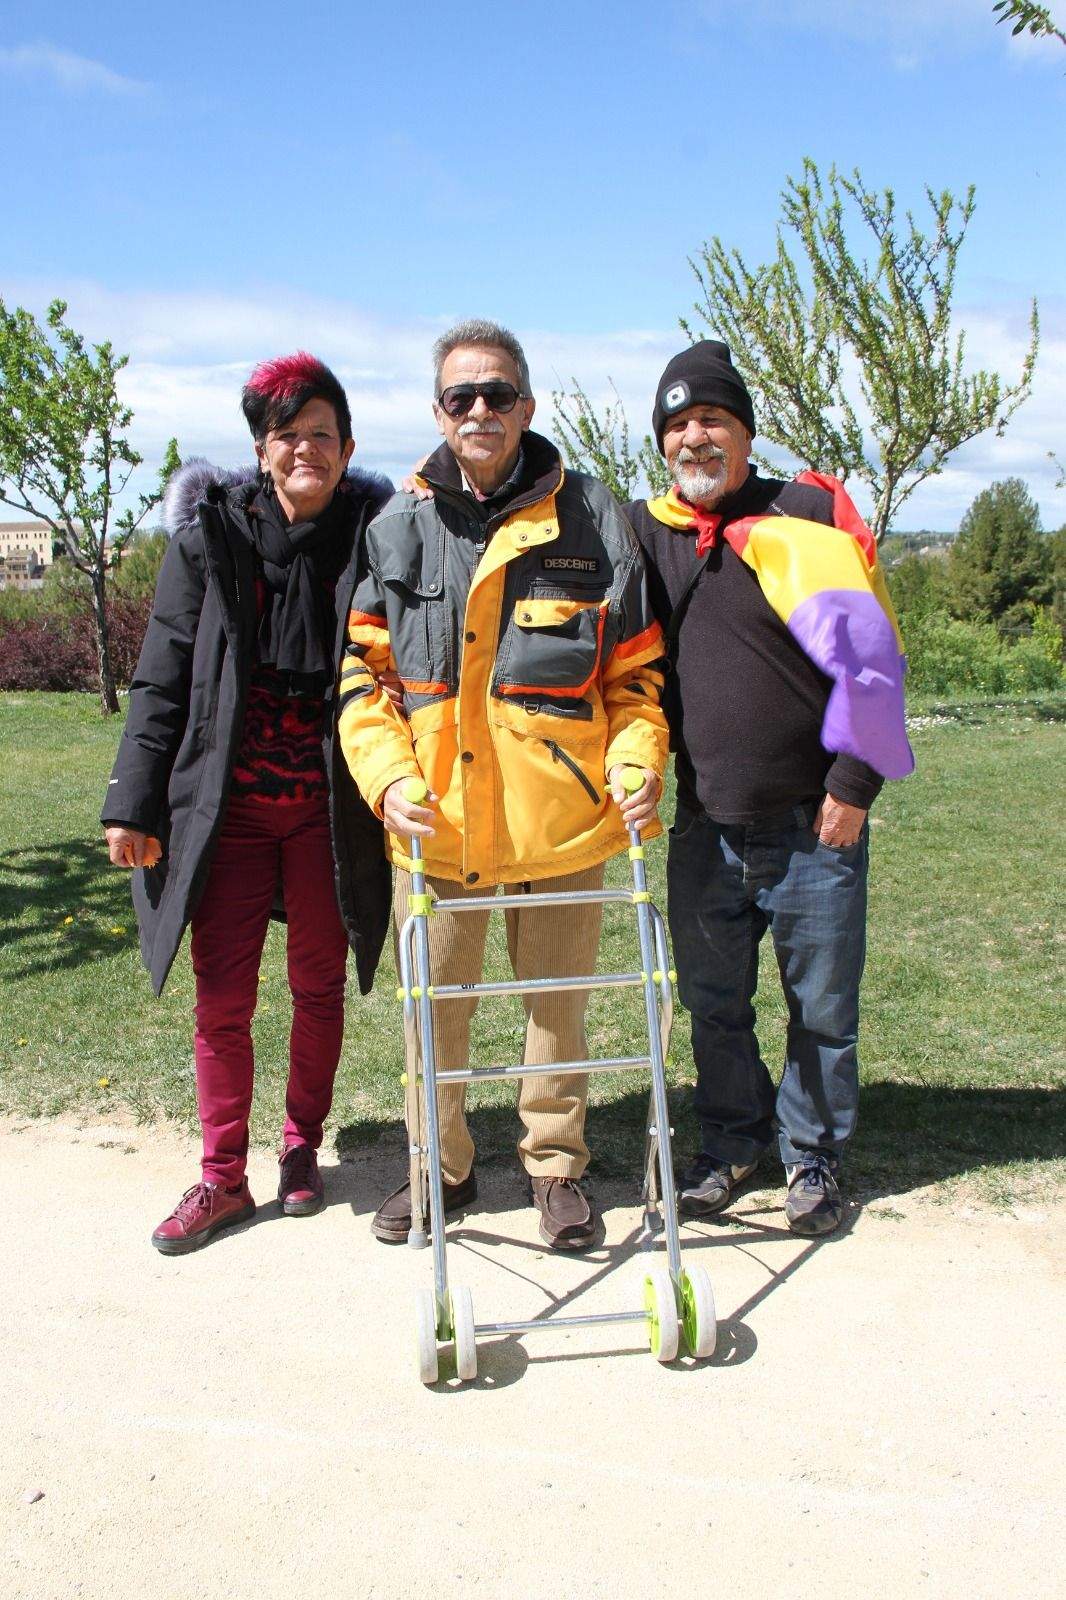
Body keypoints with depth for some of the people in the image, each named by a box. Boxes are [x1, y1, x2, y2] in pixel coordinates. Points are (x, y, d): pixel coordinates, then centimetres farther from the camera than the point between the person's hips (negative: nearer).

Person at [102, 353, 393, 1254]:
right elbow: (163, 676, 2)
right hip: (227, 800, 0)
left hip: (330, 806, 0)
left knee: (319, 985, 11)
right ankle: (223, 1177, 21)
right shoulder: (212, 531, 0)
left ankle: (303, 1150, 31)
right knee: (222, 995, 5)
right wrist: (134, 802, -1)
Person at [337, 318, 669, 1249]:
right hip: (433, 823, 1)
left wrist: (637, 764, -11)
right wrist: (388, 780, -10)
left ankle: (556, 1165, 33)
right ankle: (443, 1164, 33)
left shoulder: (590, 520, 1)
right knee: (433, 1003, 12)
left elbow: (635, 673, 5)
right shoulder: (398, 529, 5)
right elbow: (364, 676, 4)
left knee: (559, 1001, 12)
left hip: (559, 820, -1)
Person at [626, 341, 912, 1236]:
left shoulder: (809, 514, -4)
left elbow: (872, 651, -5)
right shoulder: (643, 533, 5)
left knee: (823, 1007, 8)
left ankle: (814, 1154, 28)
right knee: (714, 1004, 14)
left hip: (814, 824, -3)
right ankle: (732, 1141, 33)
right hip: (704, 829, 3)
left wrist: (852, 785, -8)